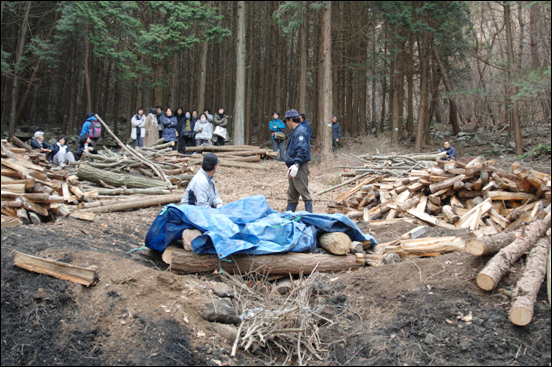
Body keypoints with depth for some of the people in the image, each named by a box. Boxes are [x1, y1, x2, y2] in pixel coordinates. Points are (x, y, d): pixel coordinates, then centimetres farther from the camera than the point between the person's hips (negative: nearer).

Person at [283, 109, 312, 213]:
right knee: (291, 194, 14)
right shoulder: (294, 132, 18)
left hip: (300, 168, -11)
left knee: (304, 192, -7)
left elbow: (302, 150, -25)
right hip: (293, 167, 11)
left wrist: (296, 164, -33)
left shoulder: (300, 132, -14)